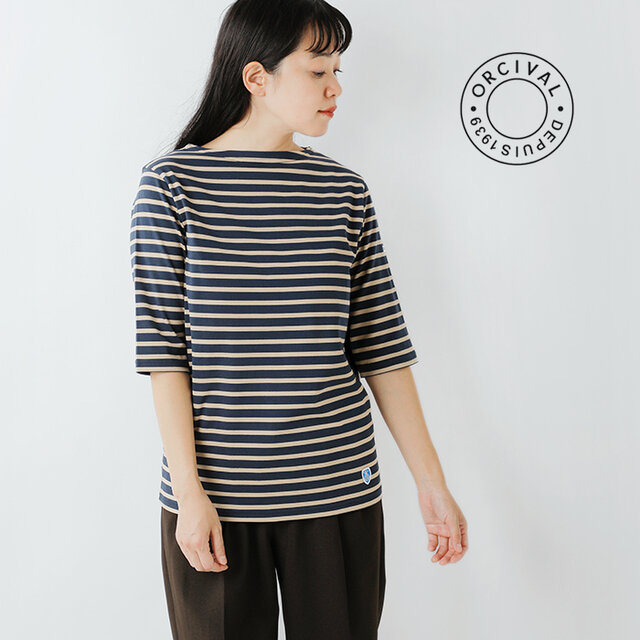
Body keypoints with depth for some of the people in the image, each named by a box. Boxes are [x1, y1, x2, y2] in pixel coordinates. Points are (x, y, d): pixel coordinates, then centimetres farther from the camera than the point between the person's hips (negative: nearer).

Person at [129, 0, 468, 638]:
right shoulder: (172, 181, -3)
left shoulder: (345, 191, 5)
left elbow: (381, 346, 5)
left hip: (338, 485, 3)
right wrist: (188, 489, -10)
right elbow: (162, 346, -5)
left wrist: (431, 480, 4)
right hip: (217, 490, -2)